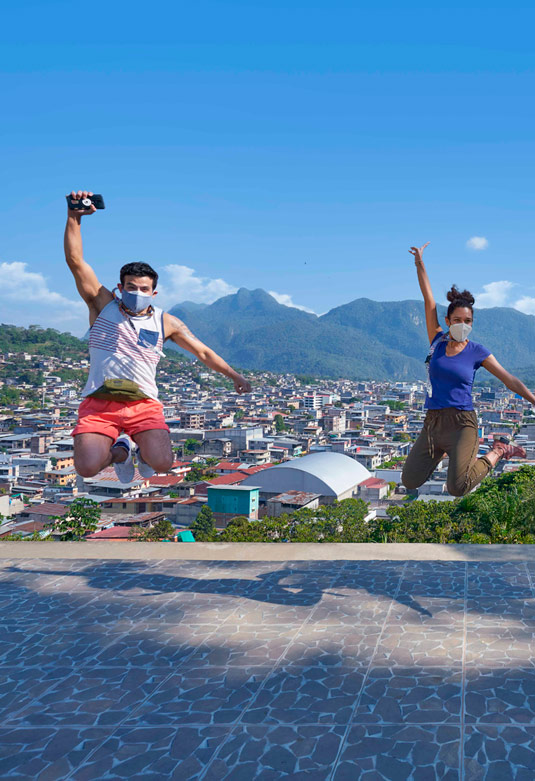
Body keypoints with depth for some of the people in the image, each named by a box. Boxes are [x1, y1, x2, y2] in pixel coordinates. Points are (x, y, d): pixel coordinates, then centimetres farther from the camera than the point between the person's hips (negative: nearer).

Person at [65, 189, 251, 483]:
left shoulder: (165, 322, 14)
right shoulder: (103, 305, 9)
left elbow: (202, 351, 22)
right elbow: (75, 260, 1)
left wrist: (234, 375, 18)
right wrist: (74, 218, -10)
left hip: (143, 403, 1)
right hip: (99, 401, 0)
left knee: (162, 463, -24)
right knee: (87, 467, -22)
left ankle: (143, 449, 16)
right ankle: (118, 449, 15)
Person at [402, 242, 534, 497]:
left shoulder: (477, 352, 1)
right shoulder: (437, 340, 7)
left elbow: (510, 380, 2)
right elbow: (428, 300, 3)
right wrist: (419, 263, 0)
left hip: (462, 423, -4)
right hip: (432, 423, 4)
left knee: (457, 488, -20)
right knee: (410, 481, -1)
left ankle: (497, 452, 7)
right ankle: (444, 449, 27)